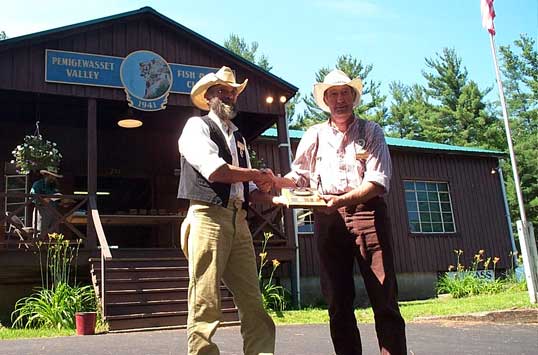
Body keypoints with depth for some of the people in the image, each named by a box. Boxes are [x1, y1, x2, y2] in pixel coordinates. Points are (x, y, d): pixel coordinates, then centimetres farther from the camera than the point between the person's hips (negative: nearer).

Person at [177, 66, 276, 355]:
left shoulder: (238, 138, 26)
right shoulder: (197, 126, 5)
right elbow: (214, 170, -13)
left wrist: (262, 190, 0)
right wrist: (259, 175, -2)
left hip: (239, 221, 7)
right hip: (208, 217, -7)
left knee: (253, 303, 2)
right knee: (205, 304, -7)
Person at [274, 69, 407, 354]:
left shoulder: (371, 131, 8)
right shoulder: (314, 135, 15)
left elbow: (377, 181, -4)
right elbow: (300, 175, 18)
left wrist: (342, 199, -19)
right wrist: (276, 181, -4)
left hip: (367, 211, -2)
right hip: (328, 217, 2)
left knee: (384, 297, -6)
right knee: (337, 301, 4)